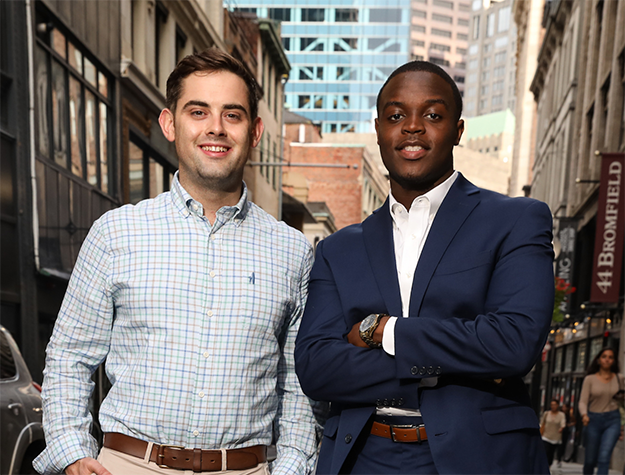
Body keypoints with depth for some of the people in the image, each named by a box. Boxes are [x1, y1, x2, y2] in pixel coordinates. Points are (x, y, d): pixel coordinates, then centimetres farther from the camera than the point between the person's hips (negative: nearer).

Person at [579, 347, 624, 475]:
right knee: (590, 460, 5)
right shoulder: (589, 379, -1)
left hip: (613, 420, 0)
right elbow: (582, 401, -5)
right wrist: (584, 415, -25)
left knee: (604, 457, -16)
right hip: (594, 420, 0)